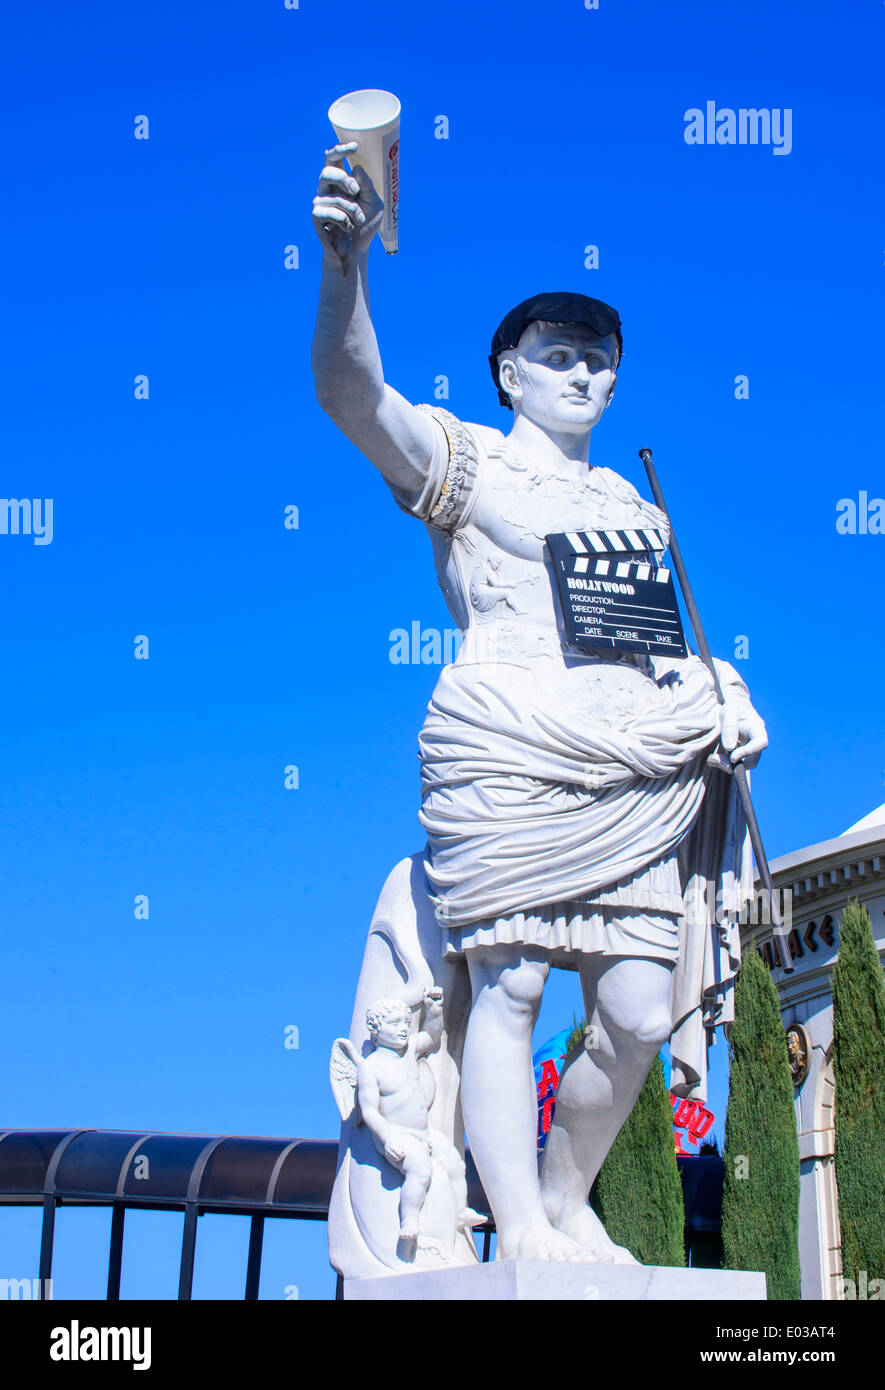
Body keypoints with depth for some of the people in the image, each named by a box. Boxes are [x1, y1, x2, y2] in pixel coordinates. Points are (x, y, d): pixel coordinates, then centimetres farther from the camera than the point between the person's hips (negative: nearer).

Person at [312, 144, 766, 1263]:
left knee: (638, 1015, -2)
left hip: (631, 773, 5)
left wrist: (726, 699, 5)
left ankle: (568, 1202, 18)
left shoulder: (630, 503, 28)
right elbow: (351, 392, -9)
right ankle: (520, 1233, -9)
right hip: (507, 747, -5)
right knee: (508, 983, -13)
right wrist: (346, 266, -27)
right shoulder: (462, 459, 10)